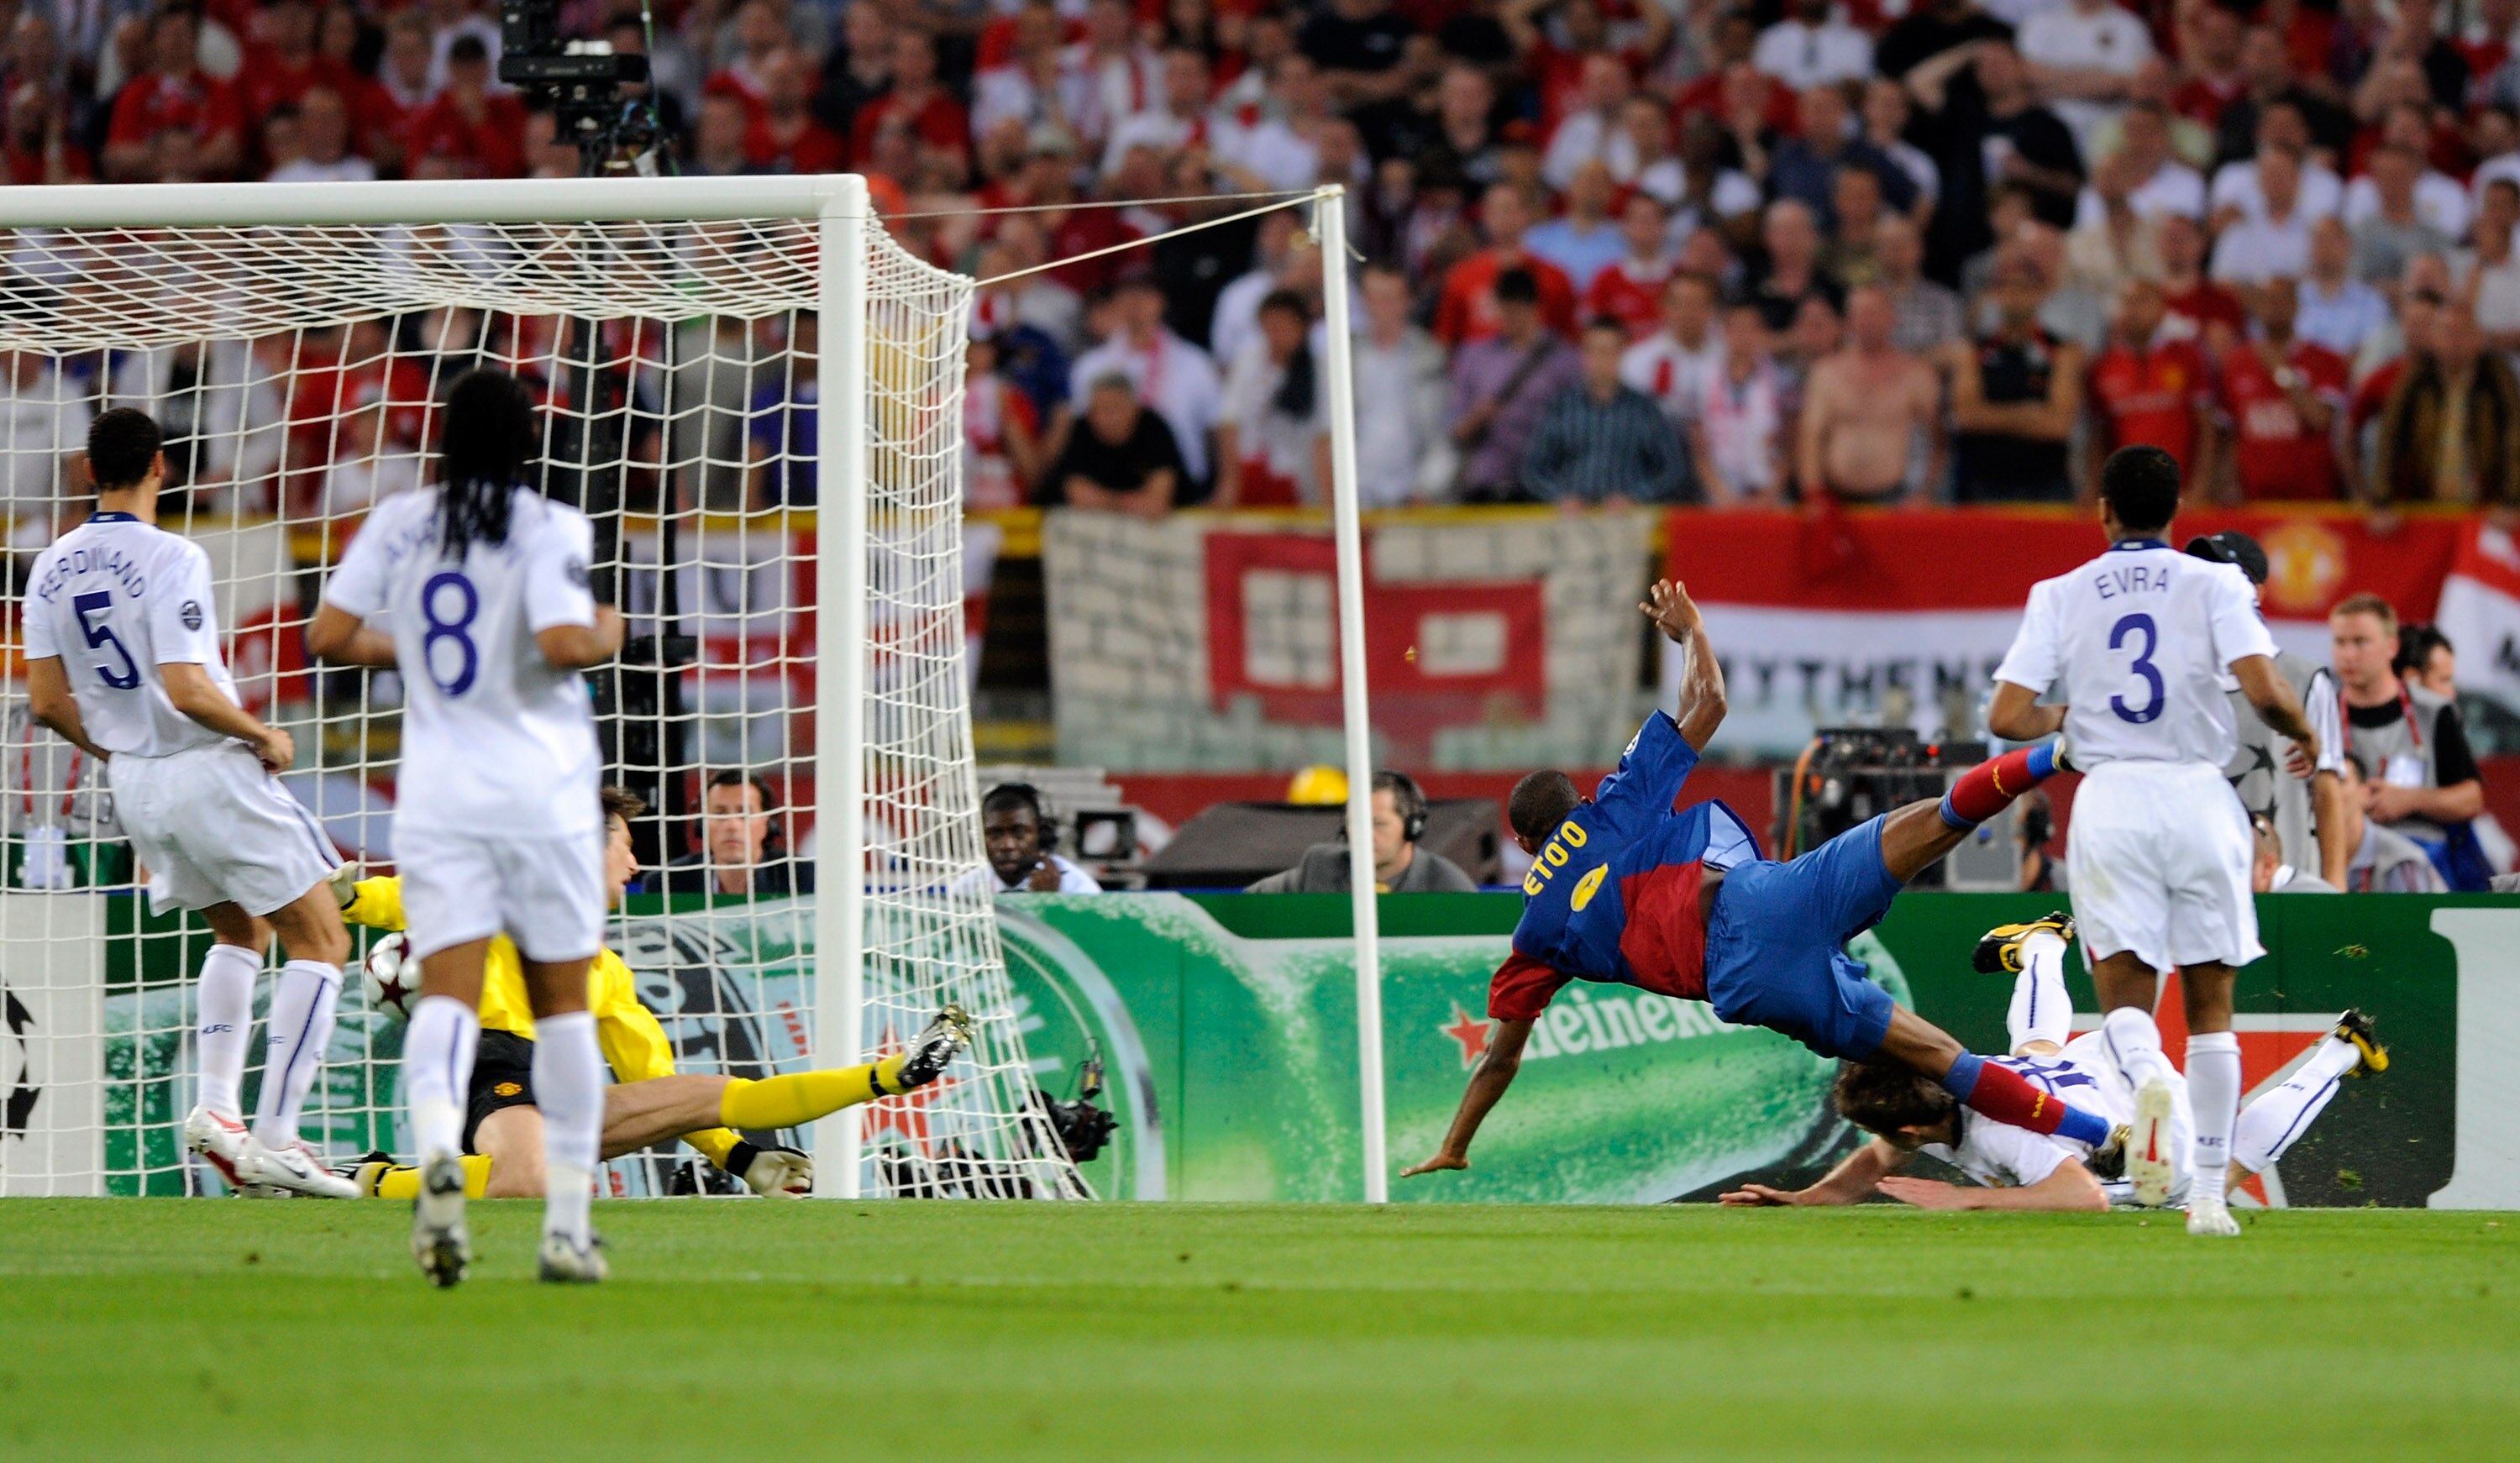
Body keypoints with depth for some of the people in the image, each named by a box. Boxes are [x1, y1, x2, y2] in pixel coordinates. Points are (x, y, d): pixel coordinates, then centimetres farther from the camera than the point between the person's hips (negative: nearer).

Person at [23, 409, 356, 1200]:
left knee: (240, 929, 27)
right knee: (318, 943, 1)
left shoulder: (53, 568, 3)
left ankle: (215, 1106, 12)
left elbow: (47, 701, 4)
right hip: (209, 773, -8)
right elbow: (186, 690, -25)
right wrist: (263, 735, -10)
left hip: (134, 780, 8)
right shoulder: (170, 558, -18)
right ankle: (275, 1138, -8)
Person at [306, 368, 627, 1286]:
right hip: (544, 793, -2)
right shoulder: (549, 527, -7)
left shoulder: (399, 523, 5)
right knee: (563, 1004, 10)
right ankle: (567, 1224, 10)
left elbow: (327, 636, 3)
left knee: (448, 993, -6)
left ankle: (437, 1149, -38)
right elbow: (563, 643, -19)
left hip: (437, 795, 2)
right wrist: (607, 635, 2)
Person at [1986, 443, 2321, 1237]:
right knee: (2210, 1000, 10)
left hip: (2110, 800, 0)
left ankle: (2148, 1073, -37)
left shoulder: (2061, 596, 6)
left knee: (2125, 986, 0)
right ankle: (2210, 1193, 6)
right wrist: (2304, 731, 10)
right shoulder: (2213, 584, 2)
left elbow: (2007, 719, -1)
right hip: (2199, 796, 0)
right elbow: (2265, 692, -11)